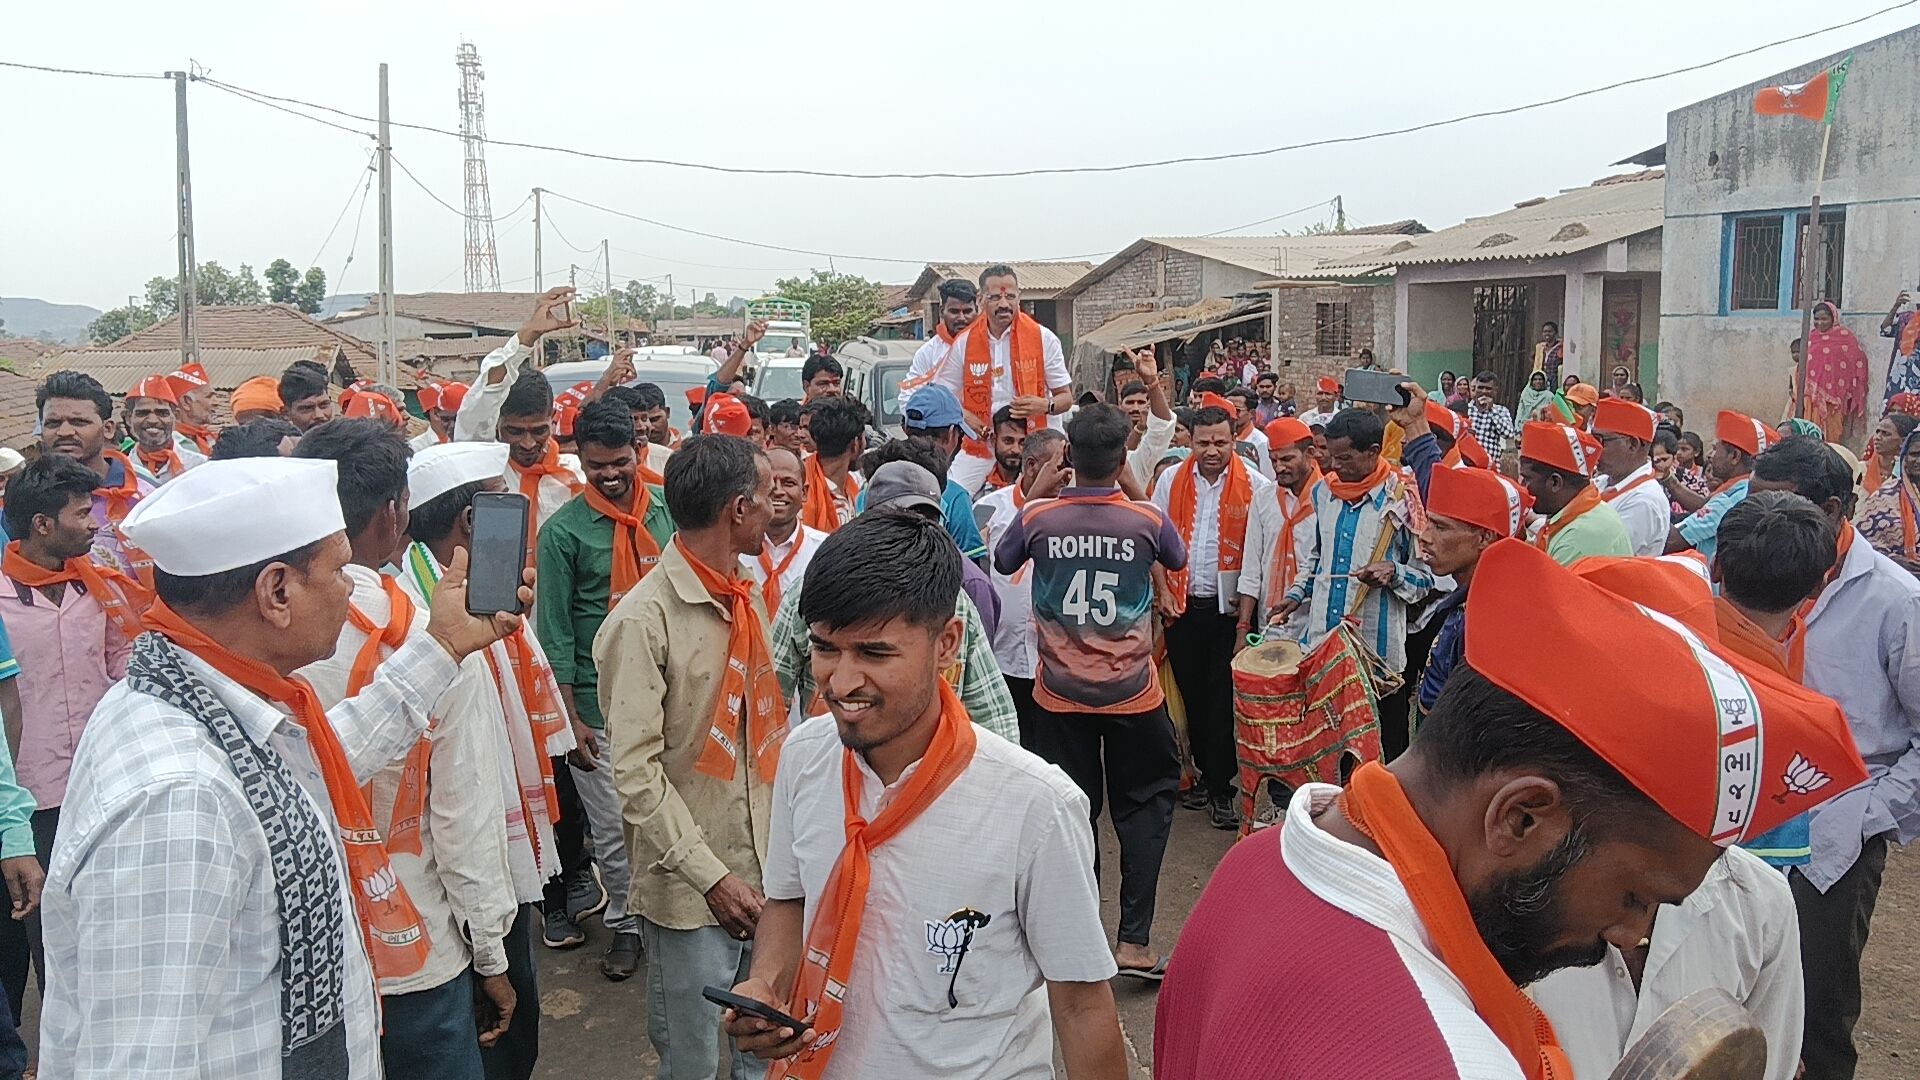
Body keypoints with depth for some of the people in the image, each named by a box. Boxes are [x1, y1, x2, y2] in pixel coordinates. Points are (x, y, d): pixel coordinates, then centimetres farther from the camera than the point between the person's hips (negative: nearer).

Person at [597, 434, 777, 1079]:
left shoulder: (748, 599, 7)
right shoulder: (644, 619, -16)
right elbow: (635, 771, -17)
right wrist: (712, 876, -19)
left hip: (767, 875, 6)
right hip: (690, 890, -6)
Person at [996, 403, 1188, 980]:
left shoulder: (1036, 517, -11)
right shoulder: (1148, 520, -12)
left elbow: (1002, 561, 12)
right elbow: (1177, 560, 12)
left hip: (1060, 694, 1)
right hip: (1132, 693, -1)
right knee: (1146, 801, 14)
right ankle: (1134, 938, 7)